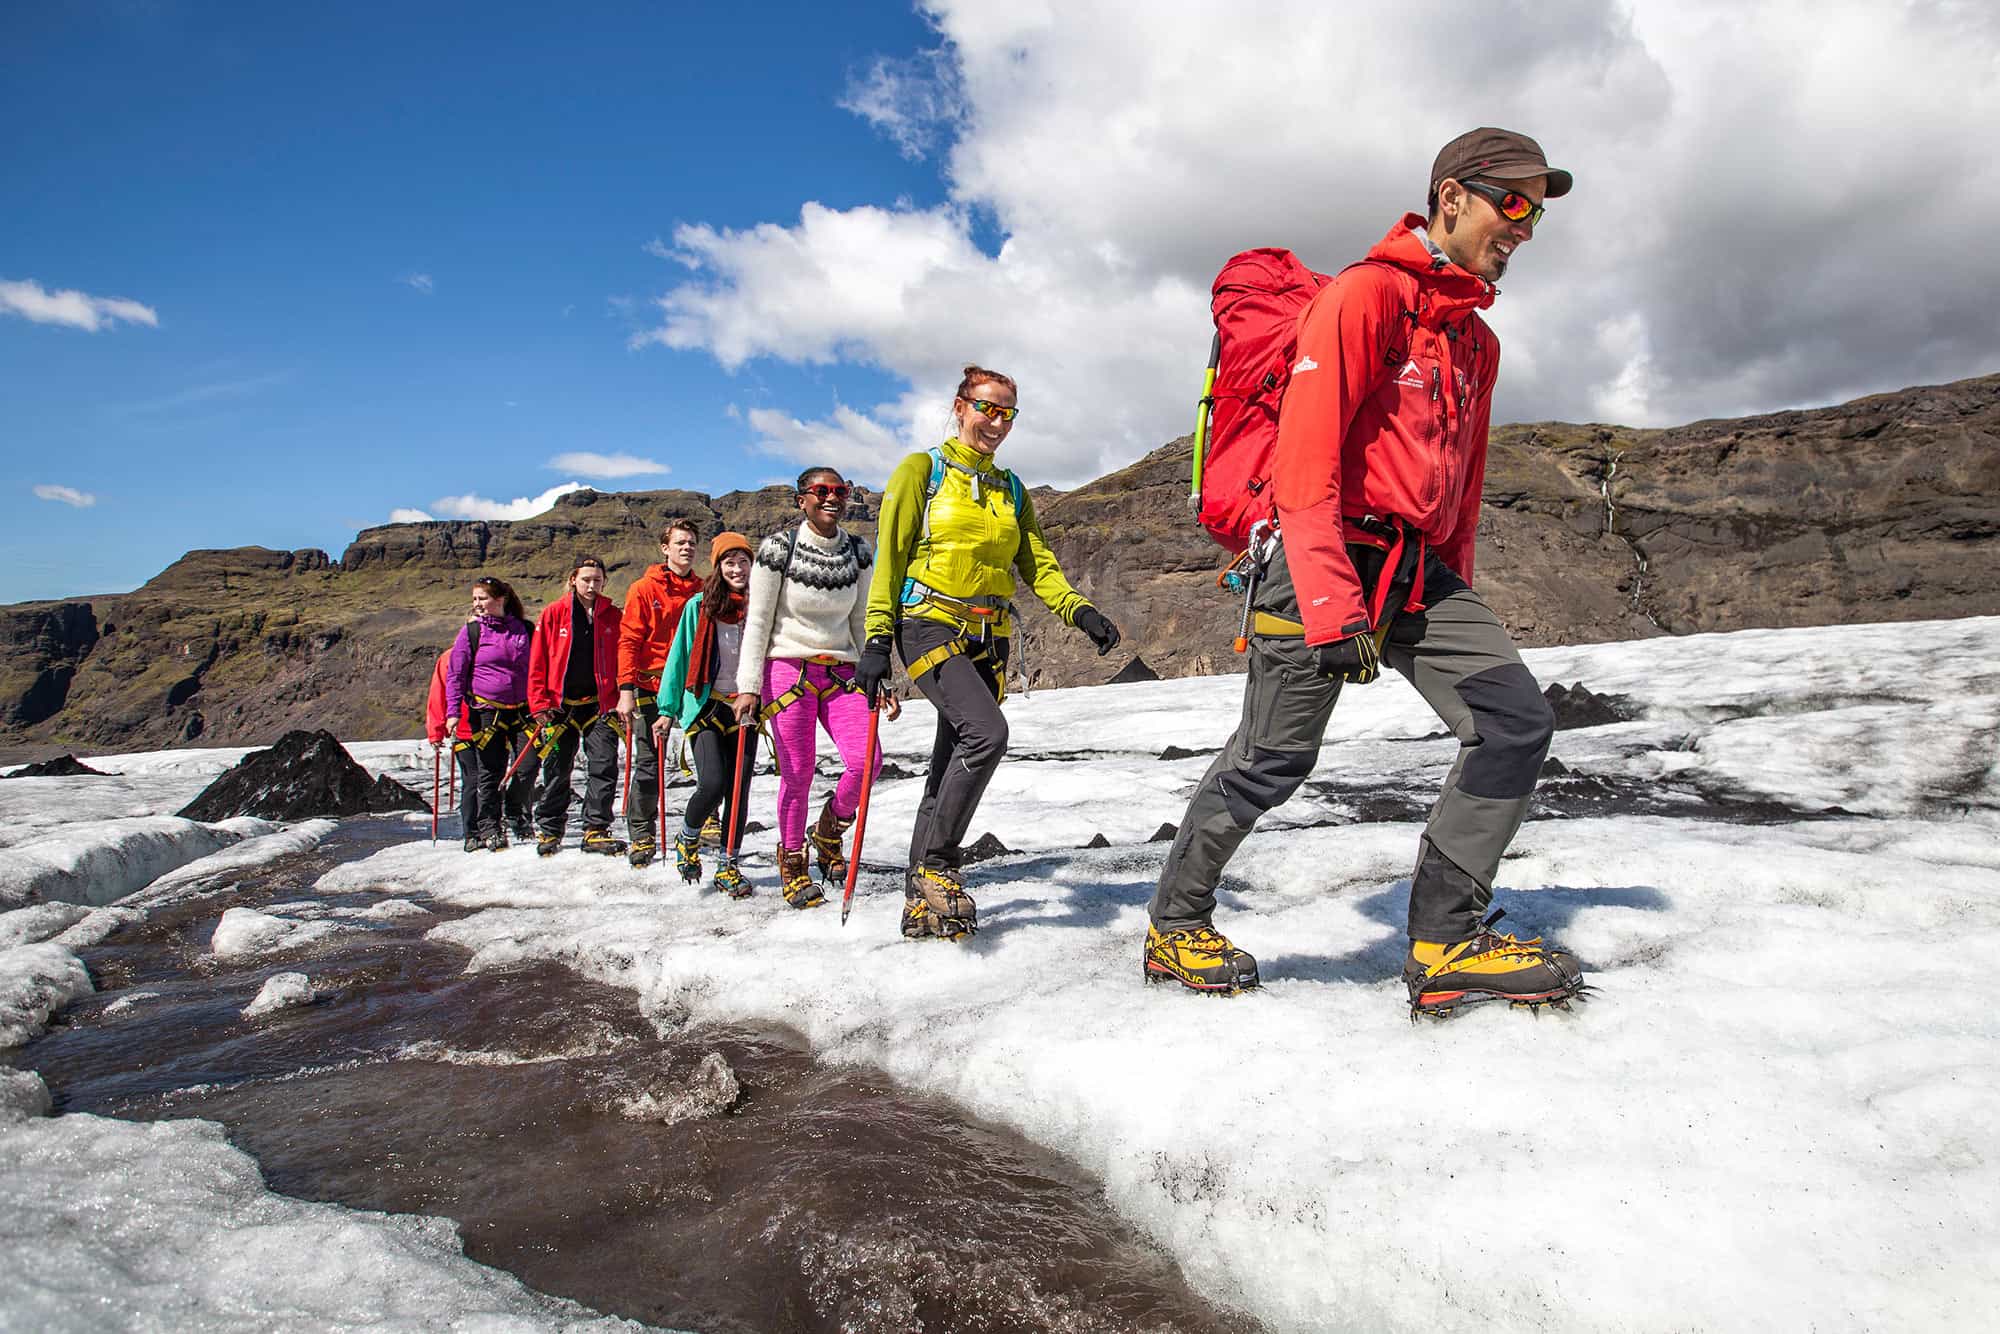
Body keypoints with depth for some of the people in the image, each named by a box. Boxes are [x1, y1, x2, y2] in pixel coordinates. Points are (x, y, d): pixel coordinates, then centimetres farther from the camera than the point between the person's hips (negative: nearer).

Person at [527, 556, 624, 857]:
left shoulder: (613, 615, 5)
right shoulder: (553, 613, 1)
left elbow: (623, 660, 7)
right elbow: (537, 663, 2)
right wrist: (540, 705, -4)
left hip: (600, 704, 1)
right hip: (560, 705, -1)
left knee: (604, 768, -7)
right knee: (556, 773, 7)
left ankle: (596, 831, 1)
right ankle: (549, 830, 22)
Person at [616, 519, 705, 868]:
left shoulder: (702, 592, 11)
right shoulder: (645, 588, 1)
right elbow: (629, 641, -3)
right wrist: (626, 688, -12)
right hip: (651, 687, -3)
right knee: (649, 765, 0)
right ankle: (642, 836, 12)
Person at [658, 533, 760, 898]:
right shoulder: (699, 607, -1)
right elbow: (679, 658, 4)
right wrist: (668, 710, 2)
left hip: (745, 709, 3)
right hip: (706, 707, -2)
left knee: (739, 791, 2)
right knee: (713, 784, -15)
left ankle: (727, 865, 16)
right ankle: (687, 839, 14)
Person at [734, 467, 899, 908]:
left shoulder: (857, 552, 6)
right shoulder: (779, 547, -5)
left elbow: (862, 621, 12)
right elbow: (757, 621, -4)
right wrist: (748, 686, -10)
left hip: (841, 673, 4)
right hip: (788, 668, -3)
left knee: (866, 762, -12)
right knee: (797, 772, -4)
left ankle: (829, 833, 16)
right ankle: (792, 864, 18)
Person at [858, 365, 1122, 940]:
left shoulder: (1011, 491, 18)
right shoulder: (922, 471, 3)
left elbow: (1038, 566, 11)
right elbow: (890, 558, -1)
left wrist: (1080, 611, -8)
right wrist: (877, 638, -10)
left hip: (988, 640, 5)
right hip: (931, 627, -5)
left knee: (952, 764, 4)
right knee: (987, 732, -26)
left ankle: (922, 904, 12)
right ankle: (935, 866, -11)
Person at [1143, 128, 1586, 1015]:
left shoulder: (1476, 340, 20)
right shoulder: (1363, 294, -7)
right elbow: (1306, 452, -19)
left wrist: (1457, 593, 23)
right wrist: (1330, 602, -27)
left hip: (1421, 573, 8)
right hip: (1328, 560, -8)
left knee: (1516, 725, -7)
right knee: (1272, 760, -2)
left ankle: (1446, 941, 0)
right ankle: (1174, 923, 19)